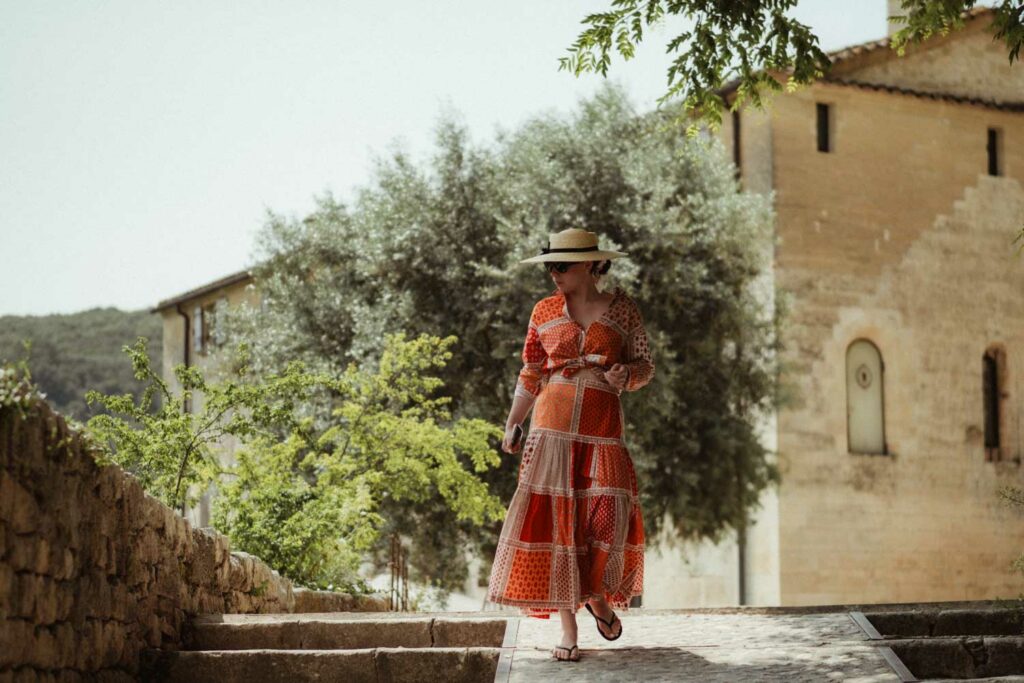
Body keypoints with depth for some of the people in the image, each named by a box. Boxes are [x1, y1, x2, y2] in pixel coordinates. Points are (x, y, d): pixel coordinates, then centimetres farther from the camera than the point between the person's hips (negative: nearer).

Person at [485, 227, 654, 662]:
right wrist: (511, 426, 7)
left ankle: (598, 595, 22)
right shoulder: (544, 312, 9)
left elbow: (645, 366, 9)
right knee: (556, 520, -5)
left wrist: (626, 376, -14)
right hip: (552, 429, 1)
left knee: (611, 518, -10)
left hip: (603, 431, -1)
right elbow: (530, 375, 13)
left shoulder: (621, 309, 5)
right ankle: (568, 627, 0)